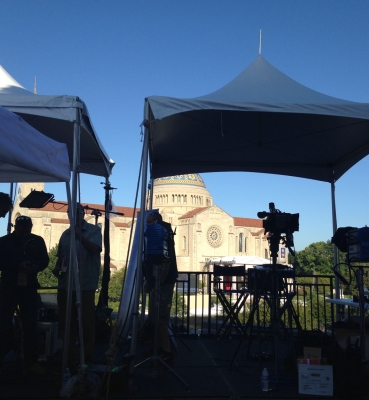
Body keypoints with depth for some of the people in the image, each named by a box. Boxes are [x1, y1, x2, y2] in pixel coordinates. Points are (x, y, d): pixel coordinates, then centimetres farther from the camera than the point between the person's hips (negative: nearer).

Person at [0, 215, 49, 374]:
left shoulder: (37, 241, 3)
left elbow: (45, 261, 7)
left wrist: (36, 267, -14)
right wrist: (18, 266, -21)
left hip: (29, 288, 1)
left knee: (31, 325, 4)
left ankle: (32, 361, 13)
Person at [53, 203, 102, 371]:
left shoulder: (94, 230, 1)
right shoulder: (66, 234, 16)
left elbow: (96, 248, -14)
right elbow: (60, 256, 19)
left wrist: (80, 236, -21)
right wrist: (57, 268, 1)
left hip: (85, 283, -6)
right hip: (65, 283, 6)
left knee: (86, 322, -2)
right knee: (66, 322, 12)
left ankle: (87, 359, 8)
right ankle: (68, 359, 23)